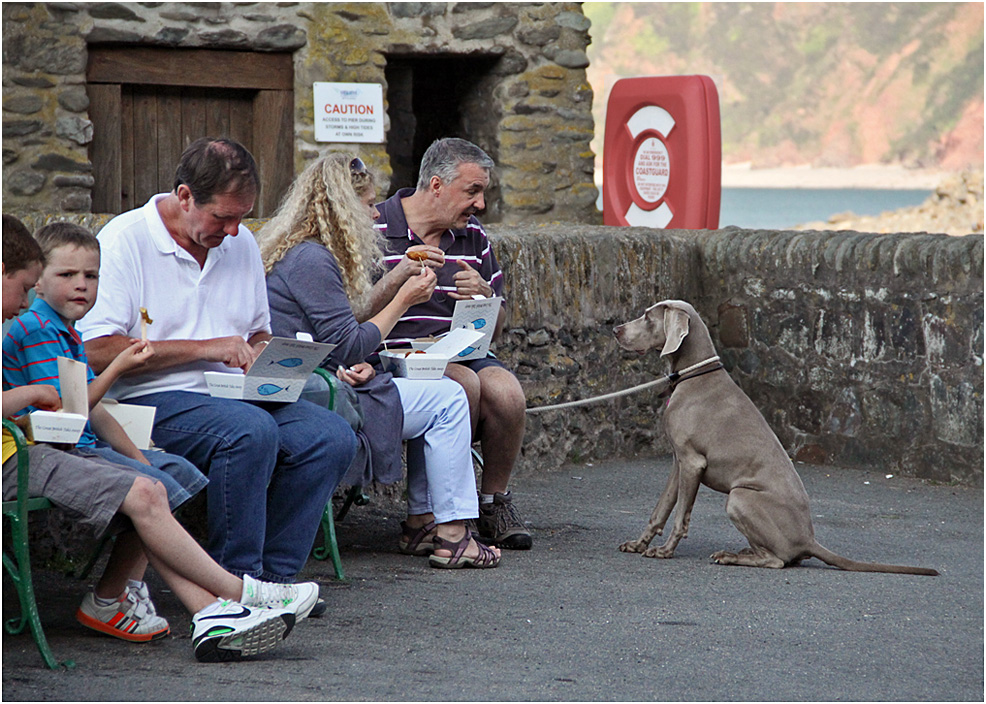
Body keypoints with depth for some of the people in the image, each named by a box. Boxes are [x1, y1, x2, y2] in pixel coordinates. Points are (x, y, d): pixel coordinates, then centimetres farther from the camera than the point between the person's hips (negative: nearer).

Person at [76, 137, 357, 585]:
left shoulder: (241, 243, 15)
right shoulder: (123, 241, -7)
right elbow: (97, 351, -17)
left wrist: (260, 352, 3)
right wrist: (203, 348, -16)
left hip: (235, 396, 7)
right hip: (151, 399, -7)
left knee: (332, 436, -18)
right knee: (252, 431, -34)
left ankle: (271, 576, -12)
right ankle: (234, 579, -22)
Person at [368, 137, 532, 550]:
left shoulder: (473, 237, 15)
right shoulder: (373, 230, -2)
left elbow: (495, 331, 18)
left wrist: (485, 297, -4)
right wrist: (397, 278, -23)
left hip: (464, 354, 5)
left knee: (506, 392, -27)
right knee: (463, 382, -34)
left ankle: (494, 501, -3)